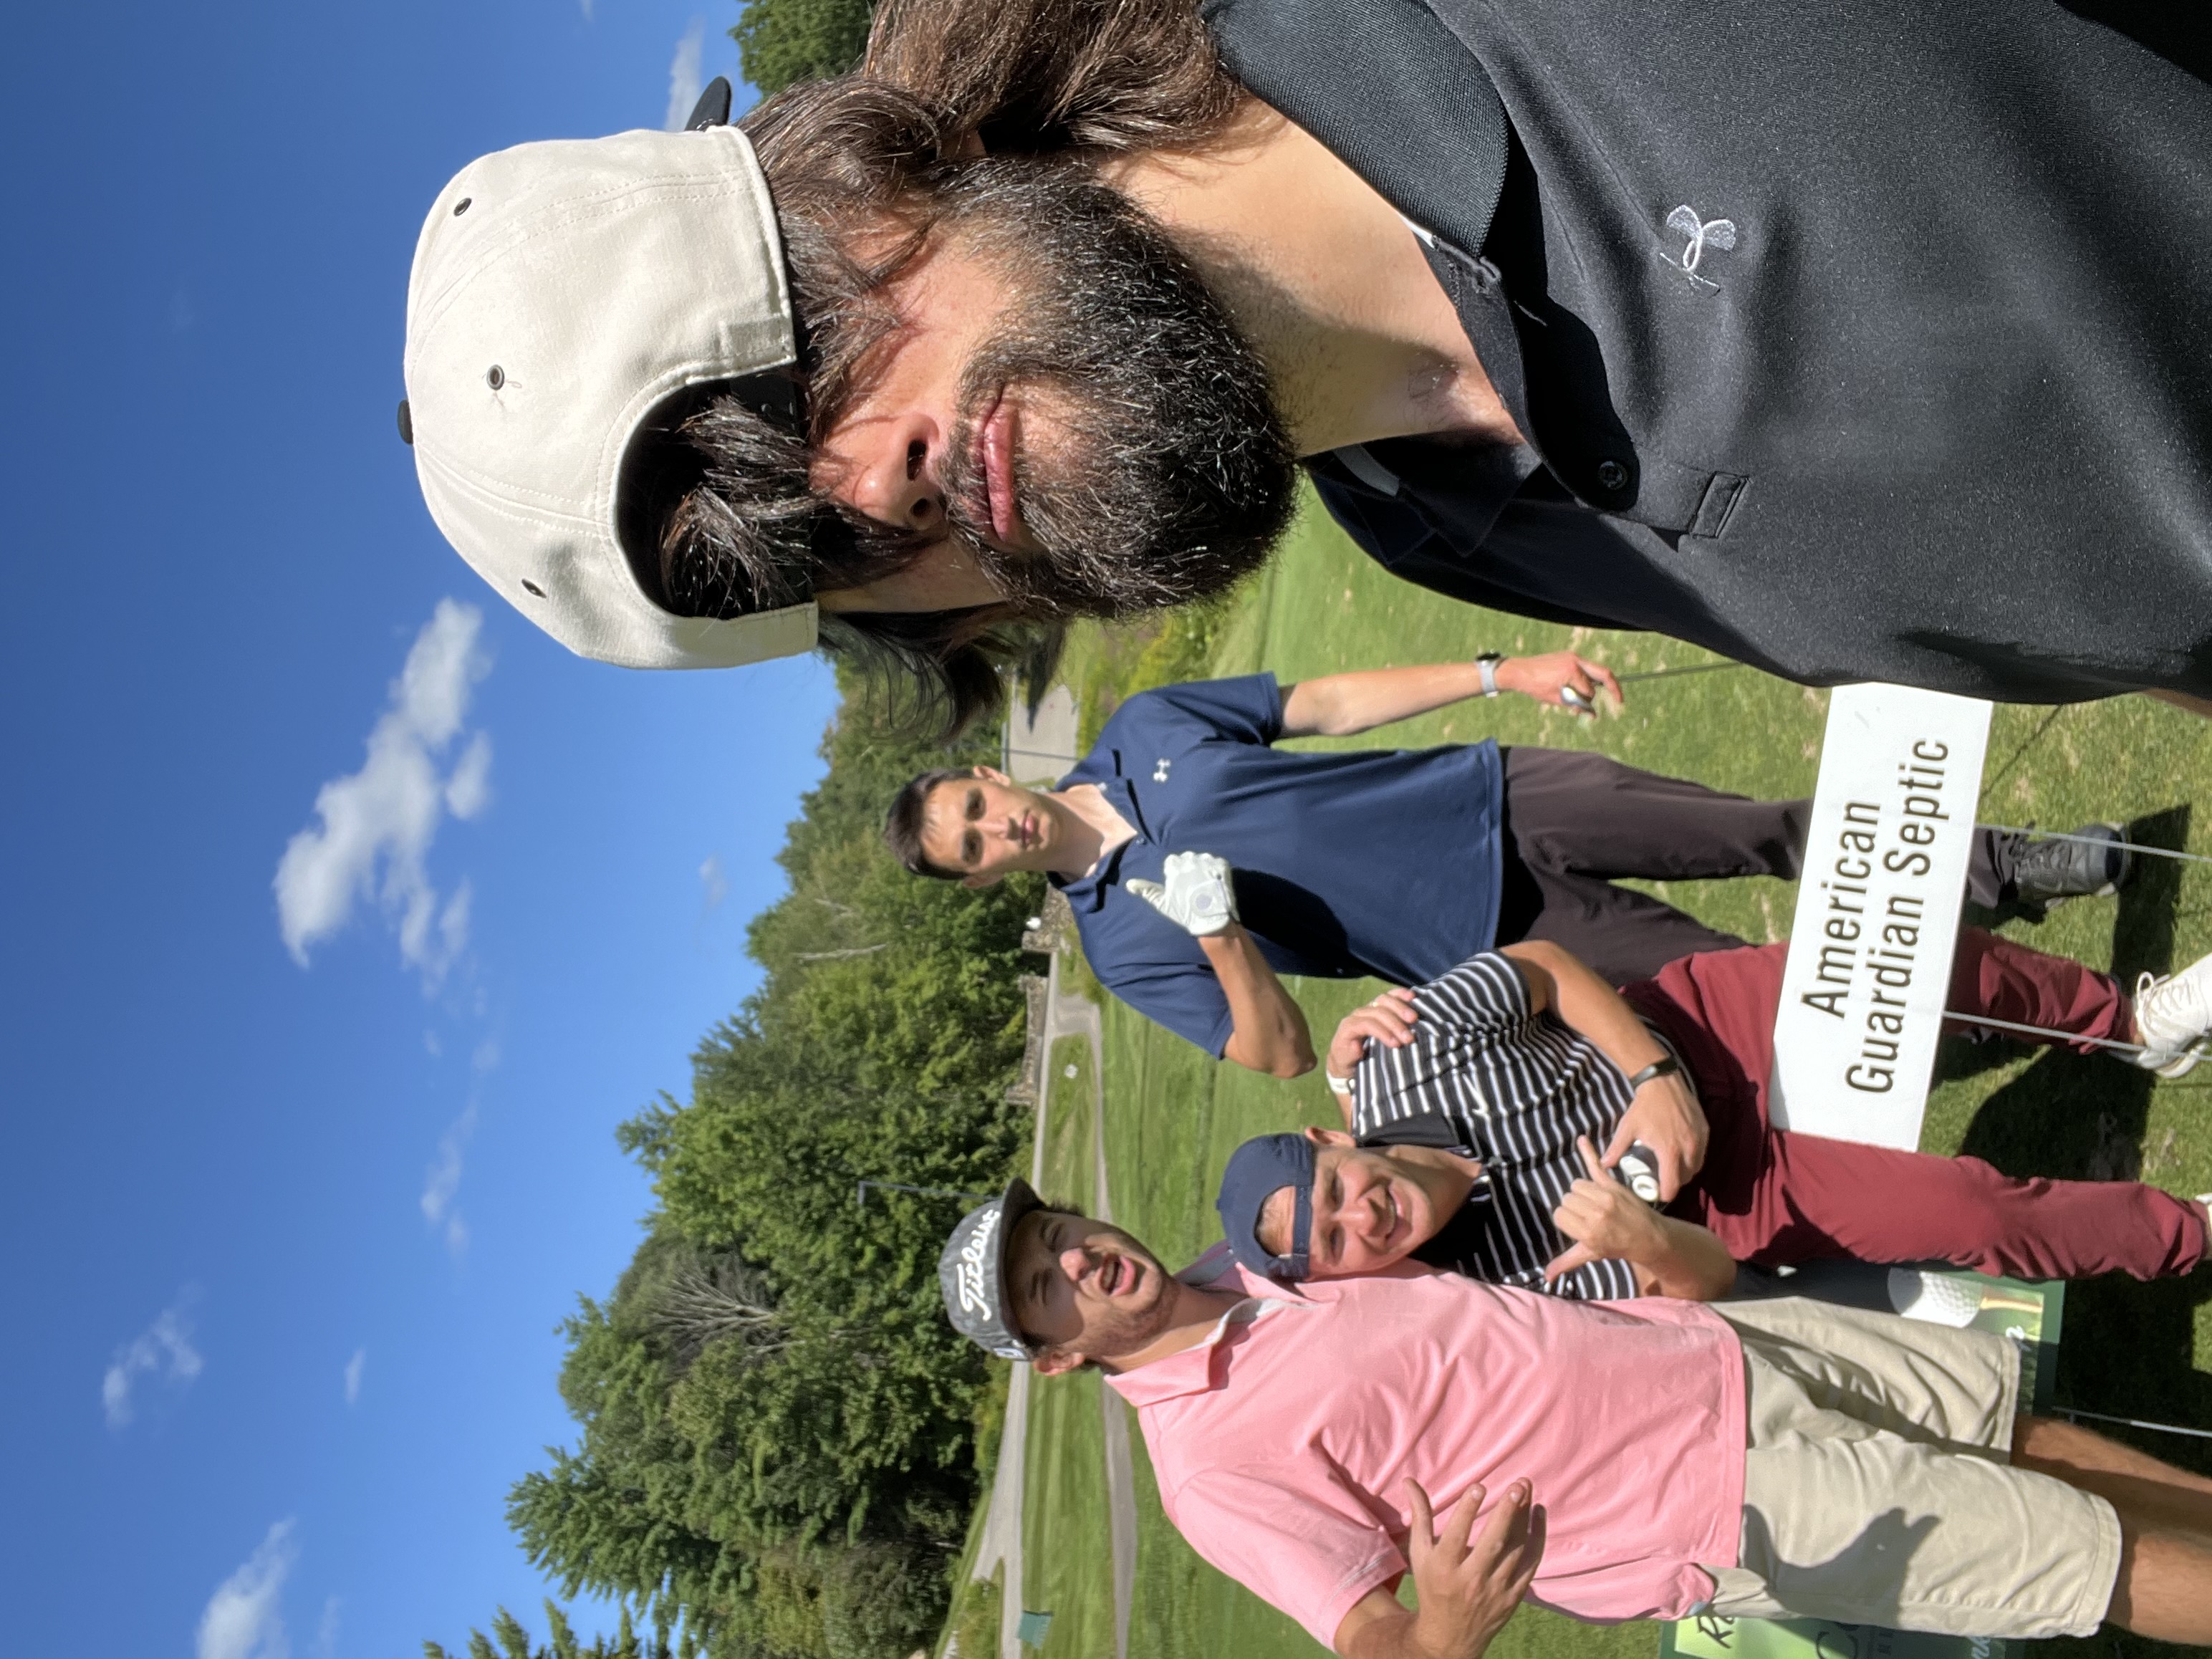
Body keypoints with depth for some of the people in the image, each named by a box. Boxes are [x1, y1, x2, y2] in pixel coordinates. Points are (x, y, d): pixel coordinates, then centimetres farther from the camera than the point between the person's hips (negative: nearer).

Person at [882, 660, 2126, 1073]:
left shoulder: (1141, 728, 0)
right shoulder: (1121, 943, -7)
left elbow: (1325, 703, 5)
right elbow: (1279, 1057, -10)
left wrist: (1502, 672, -3)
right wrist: (1224, 945, -30)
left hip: (1497, 798, 2)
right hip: (1491, 940, -2)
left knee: (1783, 834, -2)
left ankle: (1995, 868, 21)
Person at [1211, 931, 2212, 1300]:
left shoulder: (1403, 1057, -26)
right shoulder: (1469, 1296, -27)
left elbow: (1543, 966, -10)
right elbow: (1704, 1279, -19)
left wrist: (1654, 1075, -22)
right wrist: (1642, 1240, -41)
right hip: (1723, 1191, -2)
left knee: (1935, 958, -9)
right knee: (1977, 1215, -19)